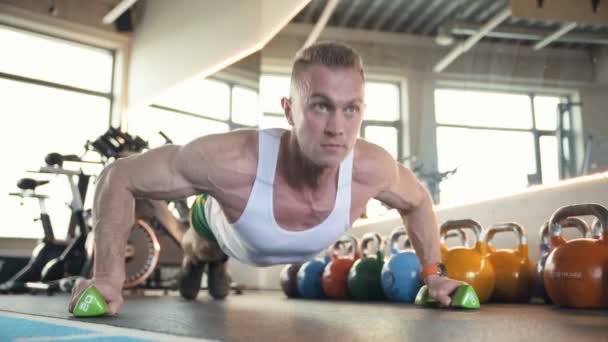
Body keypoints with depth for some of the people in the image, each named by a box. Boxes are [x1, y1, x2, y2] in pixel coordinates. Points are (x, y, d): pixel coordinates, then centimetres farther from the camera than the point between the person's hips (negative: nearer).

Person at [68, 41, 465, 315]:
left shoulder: (373, 169, -41)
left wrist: (433, 272, -13)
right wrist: (109, 276, -39)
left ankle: (219, 263, 71)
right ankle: (195, 260, 71)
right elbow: (119, 177, -36)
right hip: (226, 227, -2)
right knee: (202, 248, 35)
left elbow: (417, 200, -15)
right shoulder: (230, 161, -51)